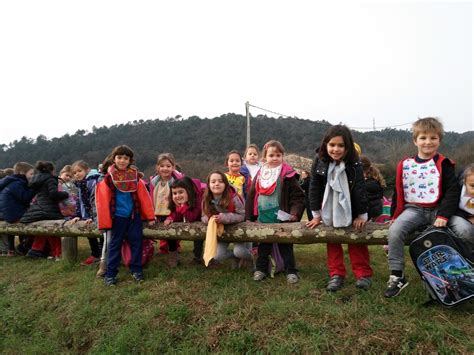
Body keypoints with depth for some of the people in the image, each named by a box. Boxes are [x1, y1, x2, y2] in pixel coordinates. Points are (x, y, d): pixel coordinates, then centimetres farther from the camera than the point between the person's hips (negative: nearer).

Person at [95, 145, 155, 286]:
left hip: (134, 215, 2)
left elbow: (144, 197, 2)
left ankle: (136, 270, 19)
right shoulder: (108, 178, -4)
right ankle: (110, 273, 16)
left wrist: (150, 216, 0)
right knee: (115, 244, 7)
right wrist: (105, 222, -8)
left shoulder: (135, 177, 2)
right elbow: (103, 201, -4)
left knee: (136, 242, 6)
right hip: (118, 217, -2)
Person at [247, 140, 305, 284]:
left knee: (285, 246, 7)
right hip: (263, 217, 4)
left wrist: (294, 213, -20)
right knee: (263, 245, 15)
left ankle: (291, 270, 19)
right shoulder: (260, 175, 6)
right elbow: (252, 196, 10)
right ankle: (261, 268, 28)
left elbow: (298, 196, -9)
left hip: (281, 217, -4)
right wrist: (249, 216, 9)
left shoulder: (287, 175, -8)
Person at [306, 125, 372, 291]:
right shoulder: (319, 161, -16)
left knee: (356, 240, 7)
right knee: (332, 240, 8)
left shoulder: (354, 164, -22)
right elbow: (314, 187, -12)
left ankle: (363, 273, 17)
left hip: (351, 209, -2)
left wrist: (362, 215, -17)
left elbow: (360, 189, -19)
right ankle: (336, 274, 18)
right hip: (329, 209, 3)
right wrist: (316, 214, -10)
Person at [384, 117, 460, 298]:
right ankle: (397, 276, -12)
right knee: (395, 230, -25)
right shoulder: (405, 165, 7)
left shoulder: (443, 164, 1)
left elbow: (453, 190, -5)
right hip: (414, 209, 1)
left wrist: (444, 215, -15)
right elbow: (398, 192, 12)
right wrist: (395, 215, 8)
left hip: (437, 210, 0)